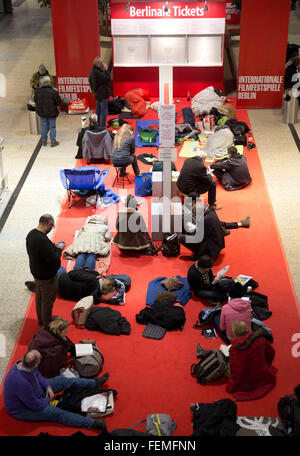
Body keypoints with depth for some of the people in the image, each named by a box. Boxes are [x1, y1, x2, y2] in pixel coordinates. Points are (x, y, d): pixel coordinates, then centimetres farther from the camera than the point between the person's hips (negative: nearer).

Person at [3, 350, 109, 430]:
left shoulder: (24, 363, -19)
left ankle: (94, 382, 15)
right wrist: (48, 400, -10)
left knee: (61, 380, 5)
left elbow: (38, 375, 6)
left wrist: (48, 386, -6)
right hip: (22, 409, -8)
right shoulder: (21, 382, -43)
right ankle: (92, 423, -25)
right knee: (57, 413, -20)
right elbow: (35, 405, -30)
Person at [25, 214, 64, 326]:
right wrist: (59, 249, -14)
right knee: (47, 300, 11)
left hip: (36, 271, 9)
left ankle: (41, 319, 45)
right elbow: (54, 260, -31)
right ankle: (47, 324, 29)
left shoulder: (31, 233, -6)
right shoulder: (42, 240, -36)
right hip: (46, 276, -9)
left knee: (39, 296, 26)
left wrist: (53, 246, 2)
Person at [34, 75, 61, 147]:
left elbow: (35, 101, 5)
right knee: (52, 127, 7)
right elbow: (59, 101, -11)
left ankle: (44, 141, 22)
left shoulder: (37, 91, -7)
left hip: (41, 112, 4)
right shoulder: (53, 91, -19)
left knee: (44, 126, 15)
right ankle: (53, 141, 10)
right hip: (51, 112, -4)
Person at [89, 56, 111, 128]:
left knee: (98, 111, 18)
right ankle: (102, 128, -3)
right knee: (103, 112, -5)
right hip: (103, 95, -10)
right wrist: (106, 70, -16)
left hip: (97, 94, 10)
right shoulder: (97, 72, -24)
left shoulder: (92, 71, 7)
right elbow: (107, 78, -25)